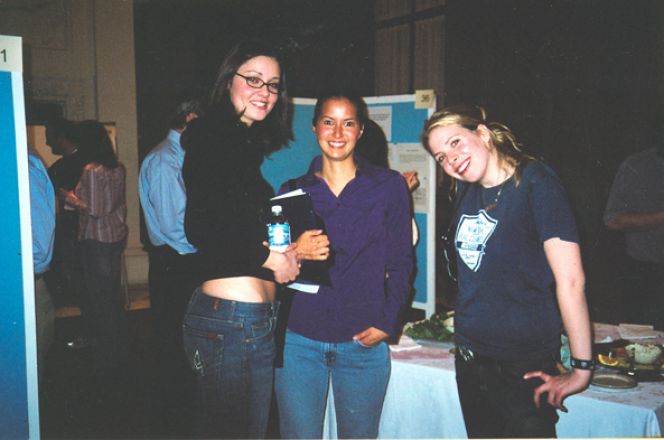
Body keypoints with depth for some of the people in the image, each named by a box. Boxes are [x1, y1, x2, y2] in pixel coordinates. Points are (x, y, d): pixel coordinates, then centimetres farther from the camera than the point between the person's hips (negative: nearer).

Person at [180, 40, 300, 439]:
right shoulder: (212, 140, -8)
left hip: (261, 317, 9)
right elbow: (202, 227, -21)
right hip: (227, 316, -8)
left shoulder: (254, 146, 17)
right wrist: (266, 257, -10)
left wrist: (293, 247, 0)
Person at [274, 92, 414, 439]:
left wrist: (387, 323, -6)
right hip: (299, 341, 1)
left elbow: (401, 262, 3)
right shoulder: (292, 191, 7)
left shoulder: (389, 186, 3)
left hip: (364, 343, 0)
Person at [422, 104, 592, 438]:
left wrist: (581, 368, -21)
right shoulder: (466, 190, 6)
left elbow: (570, 280, -20)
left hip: (524, 364, -7)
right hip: (470, 357, 7)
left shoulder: (535, 183, -16)